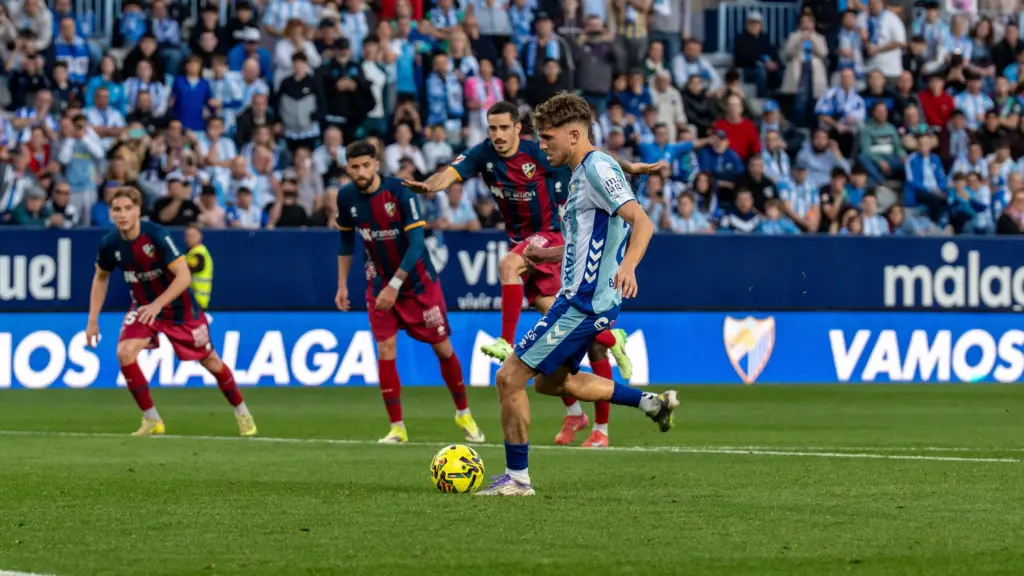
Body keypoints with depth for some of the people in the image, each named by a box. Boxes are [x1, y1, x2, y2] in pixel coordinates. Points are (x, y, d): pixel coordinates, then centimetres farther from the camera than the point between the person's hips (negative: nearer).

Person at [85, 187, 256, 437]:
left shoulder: (157, 235, -28)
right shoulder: (109, 245, -14)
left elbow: (184, 275, -29)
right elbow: (101, 277, 6)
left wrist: (157, 304, -40)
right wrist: (93, 320, 2)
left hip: (179, 306, -3)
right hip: (143, 306, 3)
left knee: (210, 361, 7)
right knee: (125, 353, -20)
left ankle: (242, 413, 32)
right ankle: (152, 420, -6)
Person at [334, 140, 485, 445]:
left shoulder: (400, 191, -22)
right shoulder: (346, 197, -8)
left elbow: (416, 243, -25)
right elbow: (346, 240, 9)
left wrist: (395, 285, -29)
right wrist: (342, 285, 8)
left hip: (419, 282, -3)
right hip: (379, 284, 3)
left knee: (442, 348, 3)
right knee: (385, 349, -10)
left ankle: (463, 414, 23)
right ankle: (397, 427, -3)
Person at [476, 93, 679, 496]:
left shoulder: (597, 168, -15)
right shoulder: (583, 172, 16)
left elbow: (642, 223, -25)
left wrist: (627, 266, -40)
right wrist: (550, 254, 25)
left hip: (583, 303, -11)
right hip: (580, 297, 11)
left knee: (510, 376, -8)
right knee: (550, 381, 23)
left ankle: (517, 477, 1)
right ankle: (651, 403, 22)